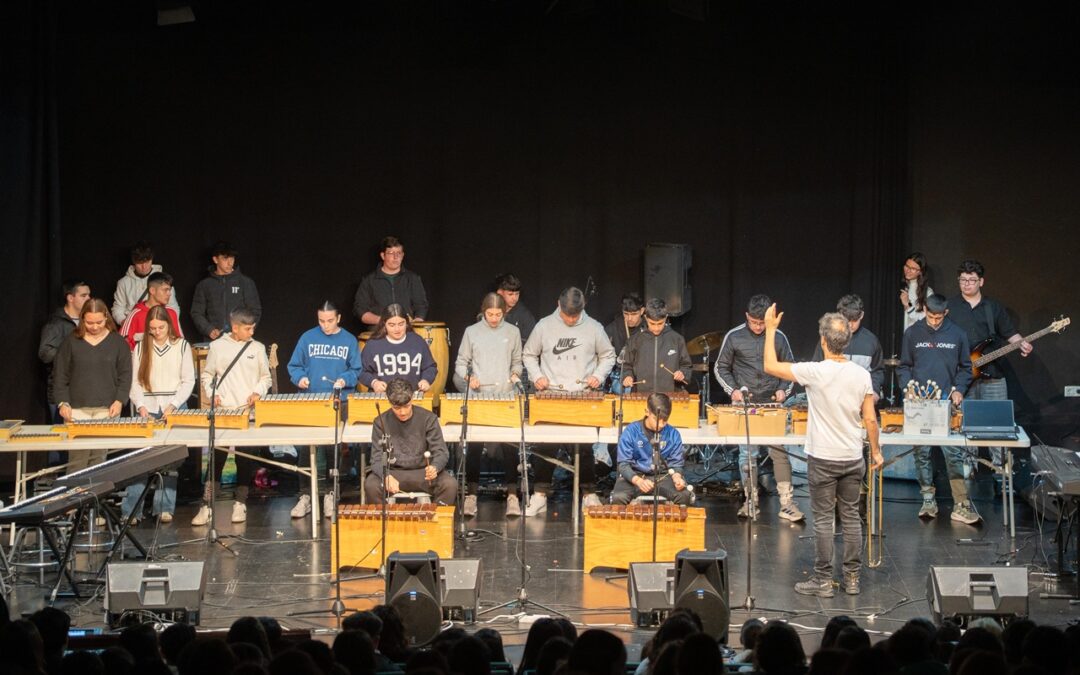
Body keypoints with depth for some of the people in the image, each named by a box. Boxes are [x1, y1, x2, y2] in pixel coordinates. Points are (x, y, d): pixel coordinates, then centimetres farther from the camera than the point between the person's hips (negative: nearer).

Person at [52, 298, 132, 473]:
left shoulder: (118, 342, 6)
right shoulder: (71, 342, 5)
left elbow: (125, 375, 7)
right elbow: (60, 376, 7)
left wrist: (119, 400, -6)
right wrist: (63, 402, -4)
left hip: (106, 410, 0)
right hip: (77, 409, 0)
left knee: (99, 458, -2)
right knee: (77, 459, -6)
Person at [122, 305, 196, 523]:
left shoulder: (181, 346, 5)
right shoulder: (141, 347, 8)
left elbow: (188, 381, 2)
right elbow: (135, 381, 5)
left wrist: (173, 405, -10)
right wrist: (140, 406, -10)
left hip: (174, 411, 0)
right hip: (147, 411, 0)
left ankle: (164, 508, 7)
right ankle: (130, 511, -7)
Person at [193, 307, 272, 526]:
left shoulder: (257, 348, 6)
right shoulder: (217, 346, 3)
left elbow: (266, 377, 13)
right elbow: (206, 375, 11)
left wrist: (258, 392, -5)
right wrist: (211, 393, -5)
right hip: (222, 411, -1)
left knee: (245, 460, 5)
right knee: (216, 457, -3)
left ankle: (241, 504, 15)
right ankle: (207, 506, -2)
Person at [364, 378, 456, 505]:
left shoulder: (428, 419, -3)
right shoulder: (381, 422, -2)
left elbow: (440, 452, -4)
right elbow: (377, 458, -4)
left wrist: (434, 468, -29)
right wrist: (387, 476, -27)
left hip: (423, 472, 0)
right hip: (393, 472, 0)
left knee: (450, 485, -29)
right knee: (371, 485, -31)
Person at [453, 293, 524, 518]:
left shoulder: (512, 332, 9)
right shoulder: (472, 332, 5)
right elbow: (461, 362, 10)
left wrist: (515, 374, -2)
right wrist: (468, 377, -8)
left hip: (506, 396, 1)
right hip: (478, 396, -1)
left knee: (510, 444, -2)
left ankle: (512, 495, 4)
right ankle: (471, 495, 4)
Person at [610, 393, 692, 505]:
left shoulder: (673, 434, -4)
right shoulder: (630, 431, -10)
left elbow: (676, 463, 5)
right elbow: (623, 464, -9)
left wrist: (677, 477, -21)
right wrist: (638, 480, -30)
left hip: (663, 477, 2)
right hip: (635, 475, -2)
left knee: (684, 495, -28)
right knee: (618, 498, -33)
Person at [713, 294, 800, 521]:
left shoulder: (779, 338, 3)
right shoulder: (734, 337, 0)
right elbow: (720, 368, 9)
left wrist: (784, 390, -3)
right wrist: (733, 390, -6)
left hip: (773, 404, 0)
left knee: (780, 452, -5)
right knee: (747, 454, 4)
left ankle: (787, 504, -3)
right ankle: (750, 500, 15)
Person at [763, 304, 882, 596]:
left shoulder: (816, 372, -16)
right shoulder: (861, 374, -4)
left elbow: (770, 366, -7)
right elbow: (870, 420, 1)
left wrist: (770, 330, 2)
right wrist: (876, 451, 14)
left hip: (823, 459, -4)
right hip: (853, 459, 4)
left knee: (822, 519, 3)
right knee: (851, 517, 12)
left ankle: (823, 580, 6)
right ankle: (852, 578, 16)